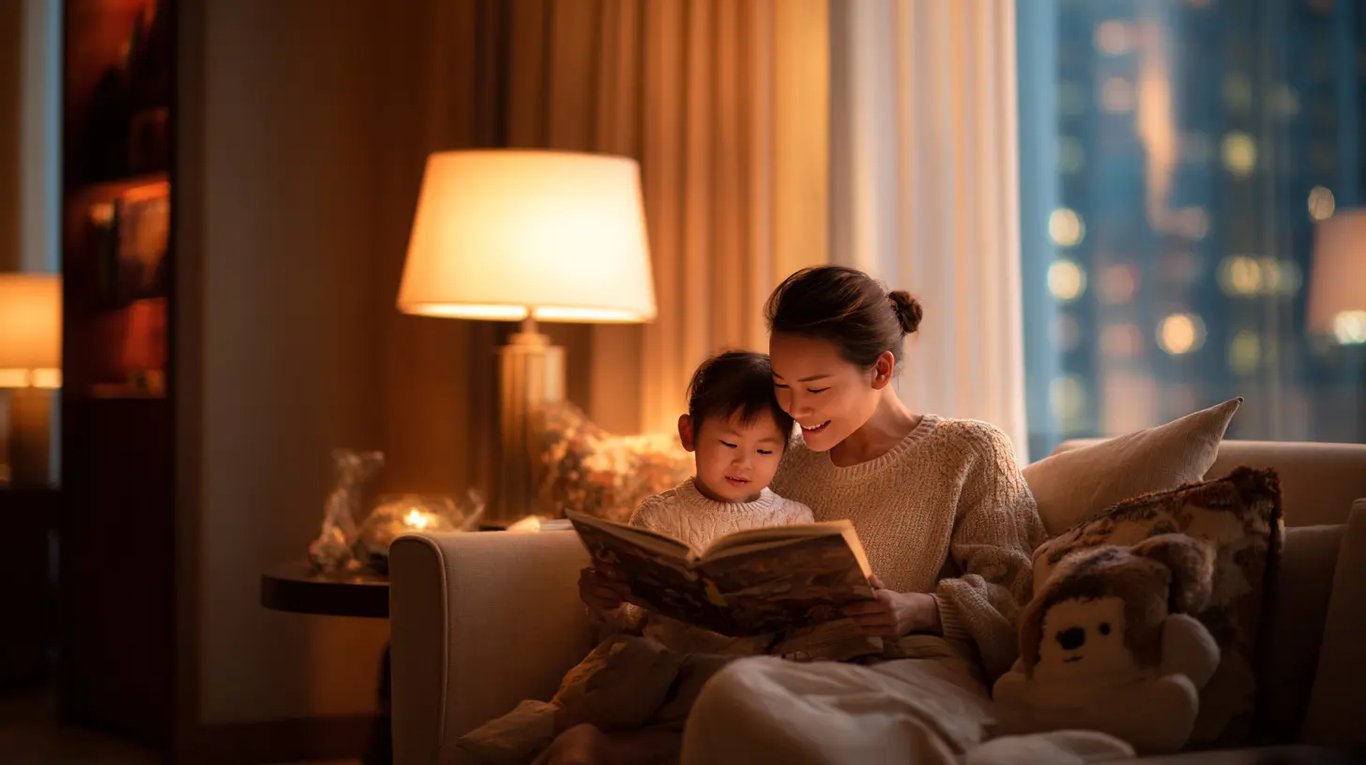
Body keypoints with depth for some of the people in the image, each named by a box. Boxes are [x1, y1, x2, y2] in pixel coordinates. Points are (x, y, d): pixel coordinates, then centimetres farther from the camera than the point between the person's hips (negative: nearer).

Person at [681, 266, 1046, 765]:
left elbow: (1013, 594, 3)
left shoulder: (969, 451, 13)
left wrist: (922, 610, -18)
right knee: (737, 689, -41)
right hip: (811, 672, 4)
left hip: (924, 671, -4)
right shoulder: (787, 465, 27)